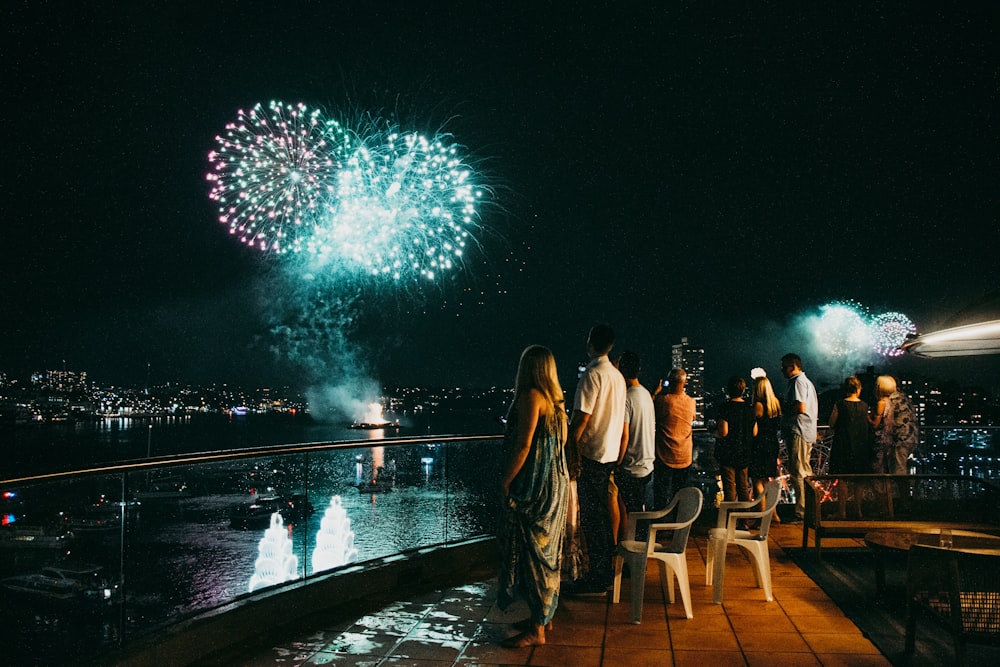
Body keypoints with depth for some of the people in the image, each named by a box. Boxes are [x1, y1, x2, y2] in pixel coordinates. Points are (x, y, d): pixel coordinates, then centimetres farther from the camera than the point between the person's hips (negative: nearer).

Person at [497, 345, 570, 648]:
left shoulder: (530, 396, -16)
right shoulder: (555, 399, 11)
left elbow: (523, 445, -21)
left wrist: (506, 481, -14)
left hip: (534, 486, -9)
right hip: (555, 483, 9)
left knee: (532, 552, -3)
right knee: (546, 549, 16)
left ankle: (536, 630, 3)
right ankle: (544, 615, 28)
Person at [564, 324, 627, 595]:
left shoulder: (592, 374, -15)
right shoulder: (617, 376, 11)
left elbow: (581, 419, -20)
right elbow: (622, 422, 15)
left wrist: (572, 454, -16)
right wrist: (619, 455, 19)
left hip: (591, 454, -9)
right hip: (609, 453, 9)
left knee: (591, 516, -3)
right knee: (600, 512, 17)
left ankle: (597, 579, 2)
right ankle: (604, 570, 25)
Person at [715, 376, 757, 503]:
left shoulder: (726, 407, -14)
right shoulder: (750, 408, 2)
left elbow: (723, 433, -19)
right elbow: (755, 433, 6)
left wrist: (716, 432, 1)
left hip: (728, 454, -5)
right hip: (744, 454, 5)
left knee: (729, 486, -1)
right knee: (743, 486, 14)